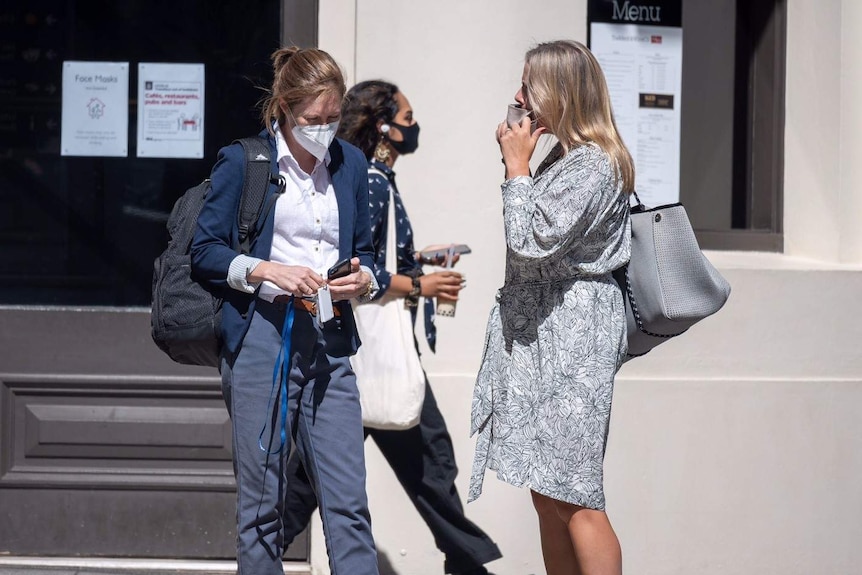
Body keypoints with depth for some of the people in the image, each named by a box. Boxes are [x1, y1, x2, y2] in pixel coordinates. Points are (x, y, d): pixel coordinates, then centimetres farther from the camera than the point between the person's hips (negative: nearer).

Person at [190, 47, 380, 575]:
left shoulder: (351, 165, 12)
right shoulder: (243, 161, 0)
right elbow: (205, 251, -1)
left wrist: (363, 280, -3)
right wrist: (269, 271, -16)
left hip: (331, 340, 3)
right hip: (262, 338, -3)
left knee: (348, 500, -2)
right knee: (262, 499, 3)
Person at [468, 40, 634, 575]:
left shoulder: (594, 166, -15)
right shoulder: (562, 157, 16)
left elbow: (531, 241, -18)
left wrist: (517, 167, -11)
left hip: (571, 336, -10)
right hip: (540, 331, 10)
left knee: (574, 500, -9)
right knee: (548, 496, 11)